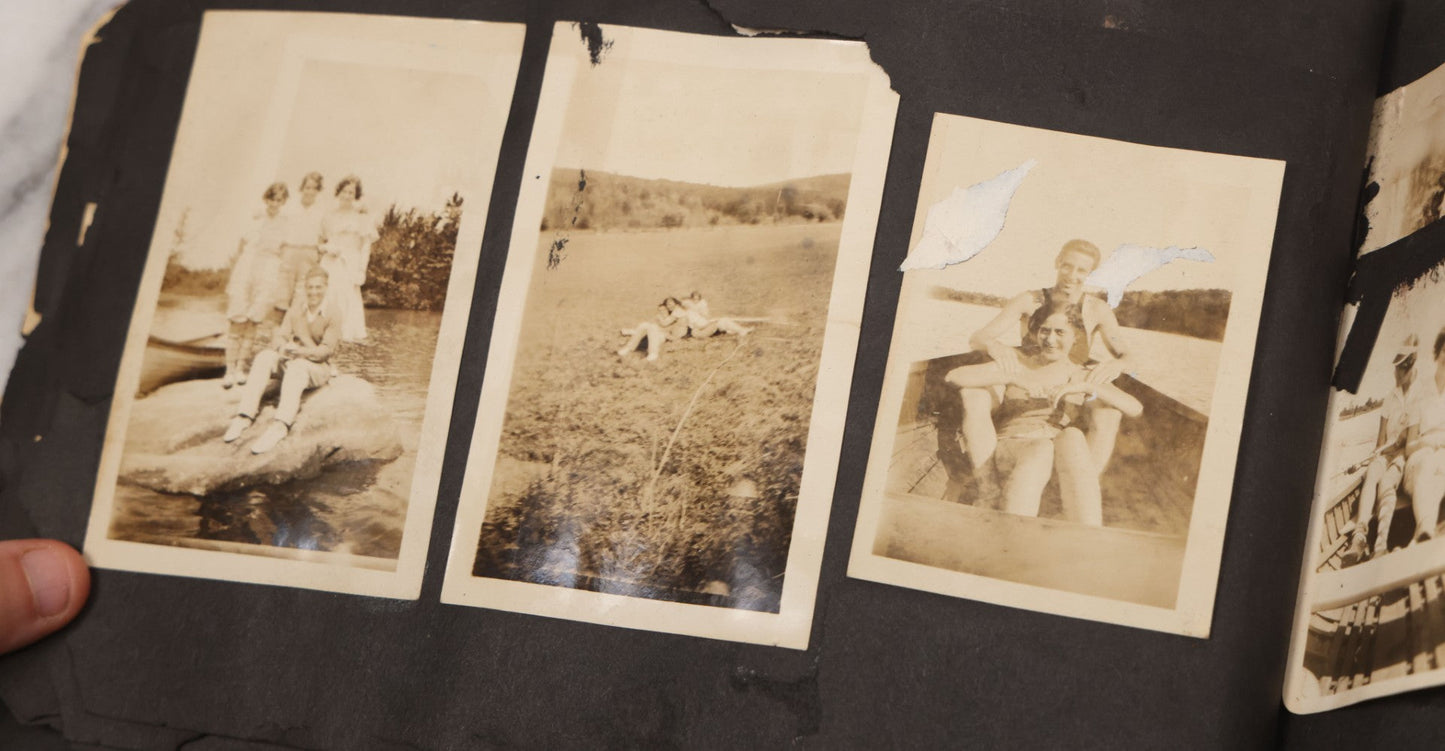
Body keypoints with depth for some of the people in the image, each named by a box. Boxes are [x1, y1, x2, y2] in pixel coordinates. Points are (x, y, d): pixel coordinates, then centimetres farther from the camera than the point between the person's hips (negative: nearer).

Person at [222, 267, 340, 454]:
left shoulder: (332, 316, -6)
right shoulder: (295, 311, 9)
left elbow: (326, 350, -15)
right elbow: (280, 336, 0)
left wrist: (300, 351, -31)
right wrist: (283, 347, -25)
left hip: (318, 368, -5)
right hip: (292, 361, 5)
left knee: (297, 367, -38)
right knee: (265, 357, -25)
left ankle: (280, 425, -60)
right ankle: (244, 416, -33)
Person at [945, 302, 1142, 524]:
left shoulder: (1081, 376, 14)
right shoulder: (1017, 361, 11)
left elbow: (1135, 408, -2)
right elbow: (953, 377, -2)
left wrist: (1087, 387, -16)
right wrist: (1013, 378, -14)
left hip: (1063, 454, 1)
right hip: (1012, 446, -1)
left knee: (1073, 436, -35)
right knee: (1041, 450, -38)